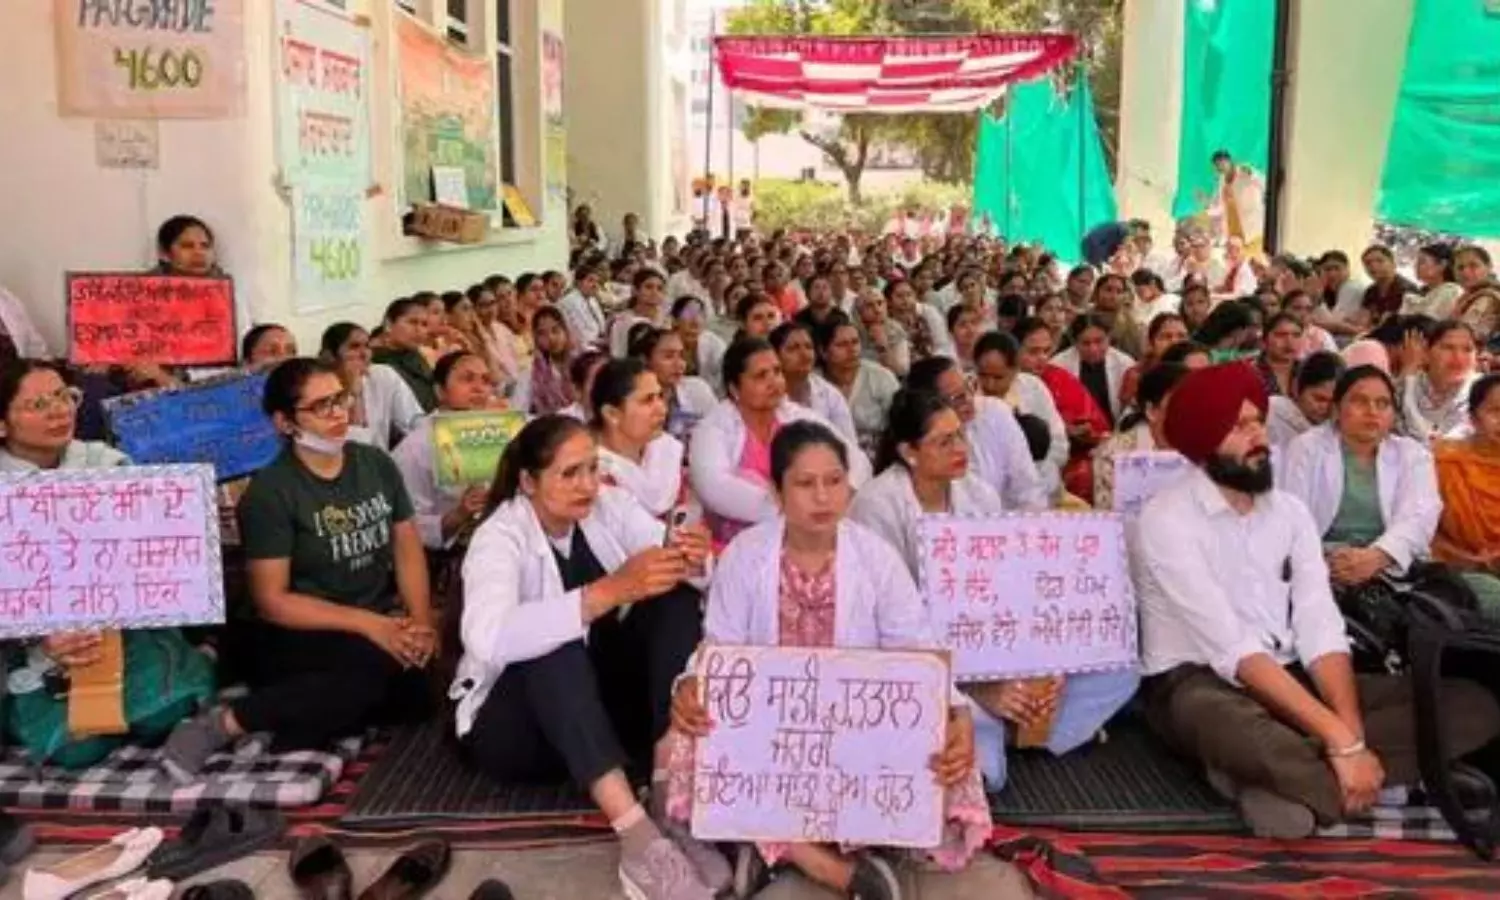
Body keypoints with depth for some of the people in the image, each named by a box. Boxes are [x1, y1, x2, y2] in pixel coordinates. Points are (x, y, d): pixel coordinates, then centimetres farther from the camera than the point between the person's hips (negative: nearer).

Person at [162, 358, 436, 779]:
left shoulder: (376, 464, 7)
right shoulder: (271, 491, -10)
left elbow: (408, 548, 6)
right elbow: (272, 601, -13)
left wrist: (420, 622, -12)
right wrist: (369, 625, -22)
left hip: (382, 625, 6)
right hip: (298, 637, -6)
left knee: (415, 689, -24)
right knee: (386, 665, -35)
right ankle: (227, 723, -23)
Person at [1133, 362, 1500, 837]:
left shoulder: (1289, 510, 9)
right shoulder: (1166, 520, -12)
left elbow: (1320, 629, -1)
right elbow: (1233, 650, -21)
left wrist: (1351, 734, -18)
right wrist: (1340, 739, -27)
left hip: (1291, 677, 8)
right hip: (1199, 684, -8)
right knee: (1238, 729, -45)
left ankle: (1275, 777, -24)